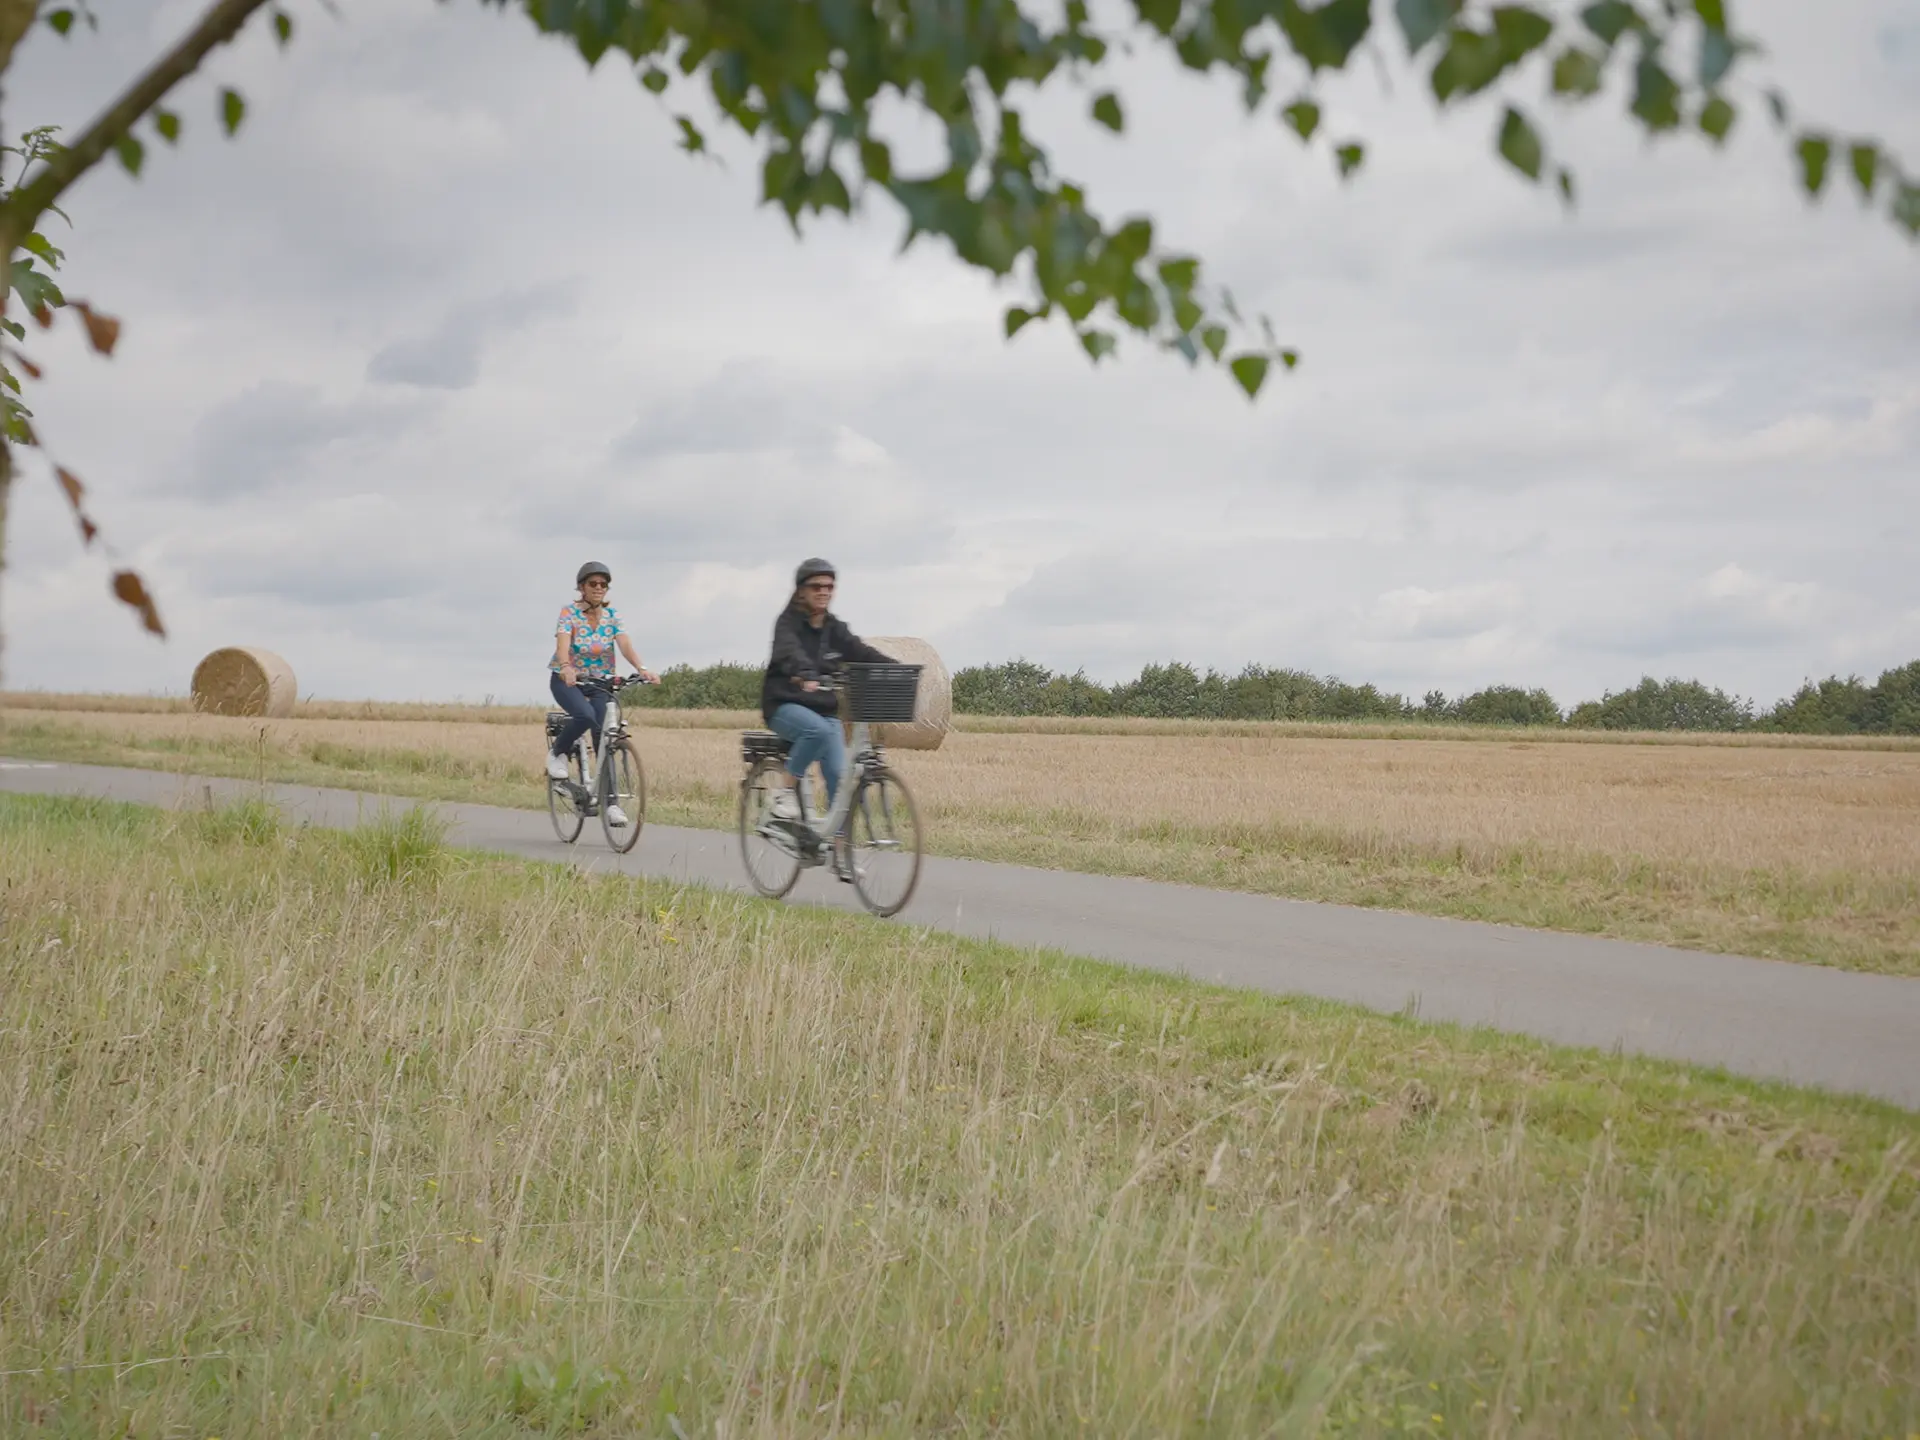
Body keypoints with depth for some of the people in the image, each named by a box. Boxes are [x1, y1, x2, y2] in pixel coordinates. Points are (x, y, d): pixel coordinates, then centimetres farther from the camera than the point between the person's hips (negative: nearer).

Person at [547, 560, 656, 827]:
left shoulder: (612, 616, -1)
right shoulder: (569, 613, -11)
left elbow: (625, 645, -16)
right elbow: (563, 643, -28)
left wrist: (641, 668, -36)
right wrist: (566, 668, -49)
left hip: (598, 682, 3)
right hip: (566, 680, -3)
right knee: (585, 716, -33)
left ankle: (610, 802, -5)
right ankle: (558, 753, -5)